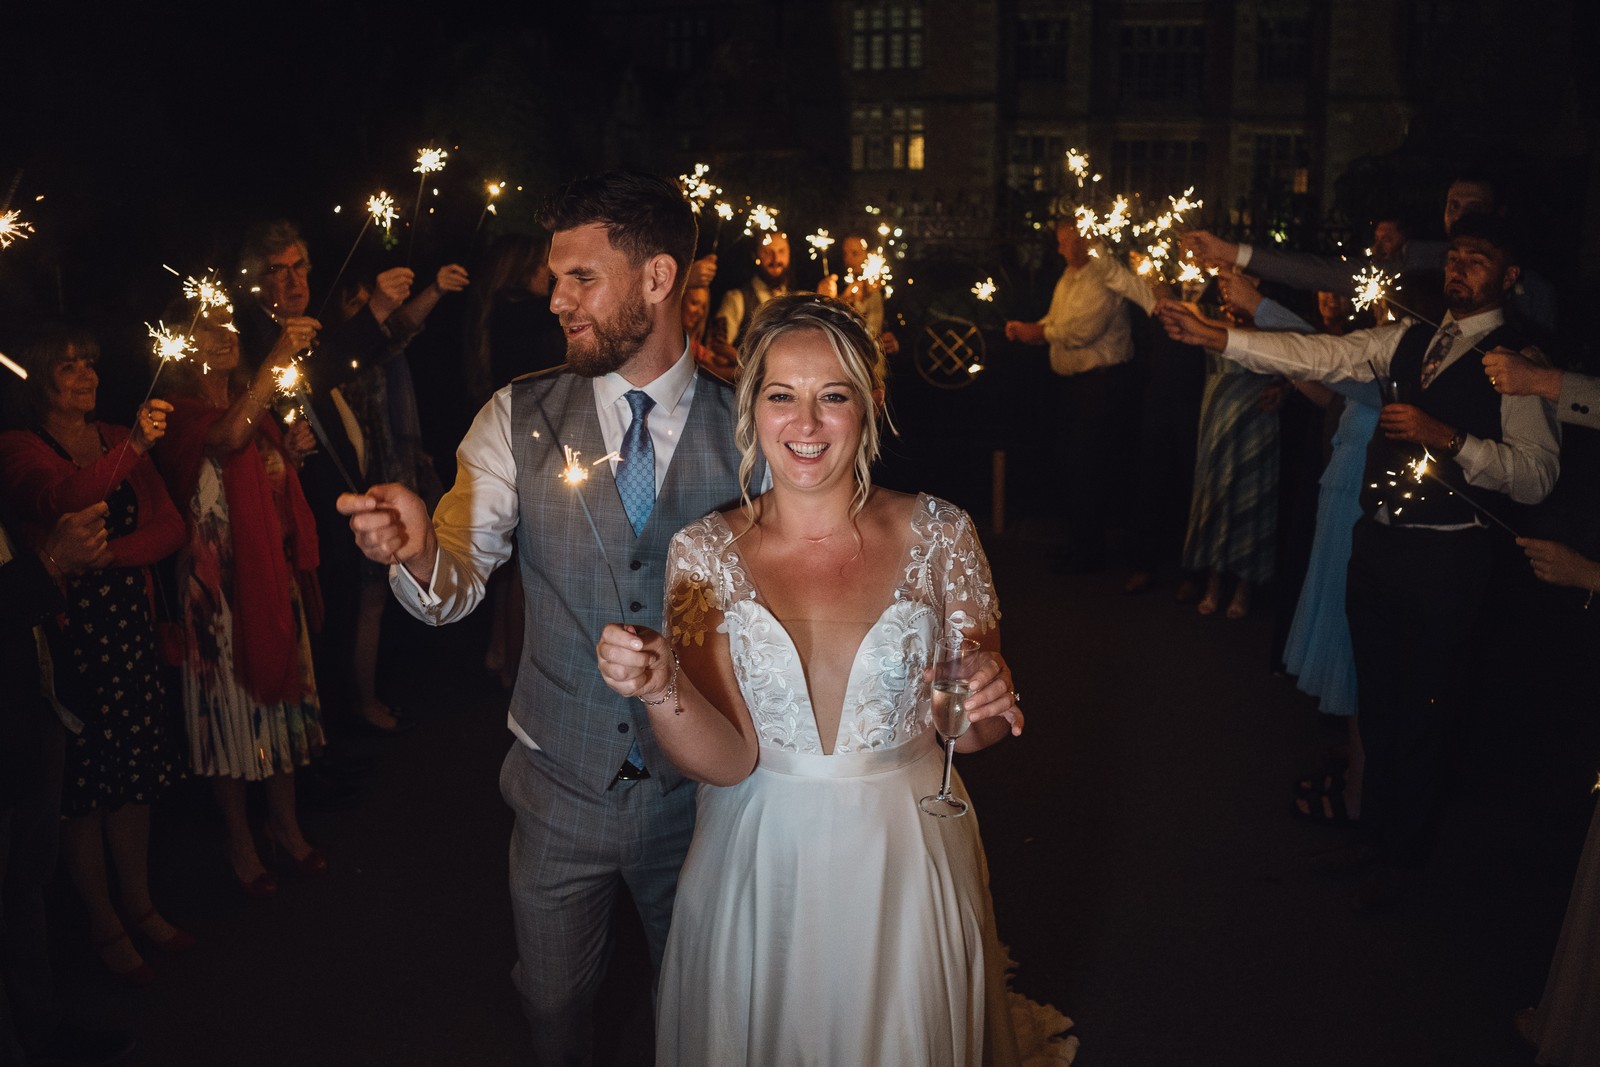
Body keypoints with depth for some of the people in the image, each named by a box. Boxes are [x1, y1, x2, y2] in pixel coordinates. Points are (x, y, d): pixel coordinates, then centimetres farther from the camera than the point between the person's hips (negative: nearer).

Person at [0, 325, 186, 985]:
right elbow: (65, 497, -28)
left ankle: (139, 905, 27)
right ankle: (103, 925, 17)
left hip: (130, 624, 5)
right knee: (84, 782, 3)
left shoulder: (117, 441, 11)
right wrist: (134, 448, -41)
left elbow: (169, 527, 3)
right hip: (67, 629, -5)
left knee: (136, 770, 12)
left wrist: (107, 553, -14)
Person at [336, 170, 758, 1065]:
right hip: (560, 783, 1)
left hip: (699, 786, 0)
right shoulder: (520, 419, -6)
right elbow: (458, 587, -12)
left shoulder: (744, 424, -9)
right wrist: (419, 552, -34)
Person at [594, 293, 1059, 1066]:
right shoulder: (703, 554, -9)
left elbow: (974, 731, 0)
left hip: (906, 863, 0)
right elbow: (727, 761, -12)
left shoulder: (937, 534, -9)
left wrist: (986, 706, -22)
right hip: (762, 869, 0)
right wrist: (661, 689, -31)